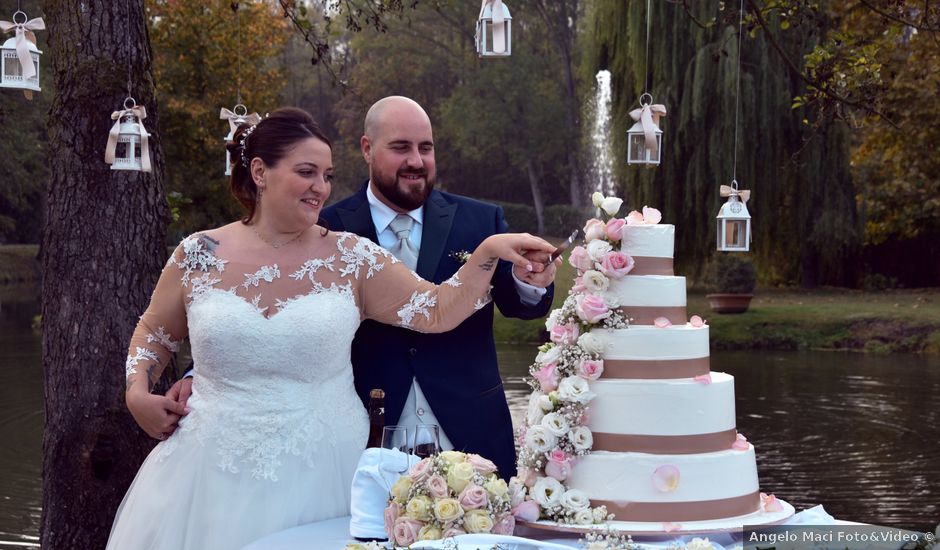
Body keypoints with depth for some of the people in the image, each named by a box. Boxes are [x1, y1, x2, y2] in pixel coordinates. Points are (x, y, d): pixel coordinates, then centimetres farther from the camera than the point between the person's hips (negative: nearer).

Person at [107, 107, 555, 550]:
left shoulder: (353, 258, -2)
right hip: (215, 471, 1)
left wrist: (488, 253, -15)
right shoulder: (198, 256, 0)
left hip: (319, 473, 0)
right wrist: (137, 394, -1)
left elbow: (437, 313, -3)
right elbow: (153, 335, 15)